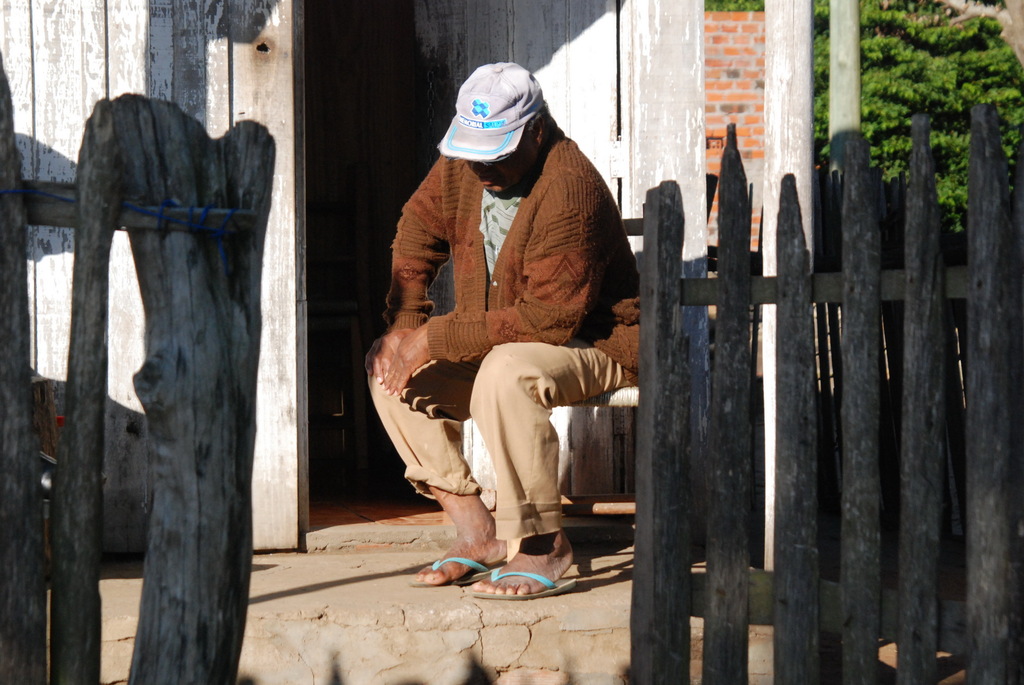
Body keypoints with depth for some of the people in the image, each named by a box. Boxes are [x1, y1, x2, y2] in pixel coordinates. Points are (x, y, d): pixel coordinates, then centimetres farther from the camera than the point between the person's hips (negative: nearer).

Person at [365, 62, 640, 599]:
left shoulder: (571, 189, -28)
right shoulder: (461, 166, -4)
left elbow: (550, 317, -31)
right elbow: (415, 238, 11)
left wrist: (435, 339, -29)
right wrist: (405, 327, -7)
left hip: (595, 346, -9)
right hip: (497, 344, 9)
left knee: (505, 374, -38)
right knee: (387, 362, -5)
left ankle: (544, 547, -23)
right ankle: (474, 529, -6)